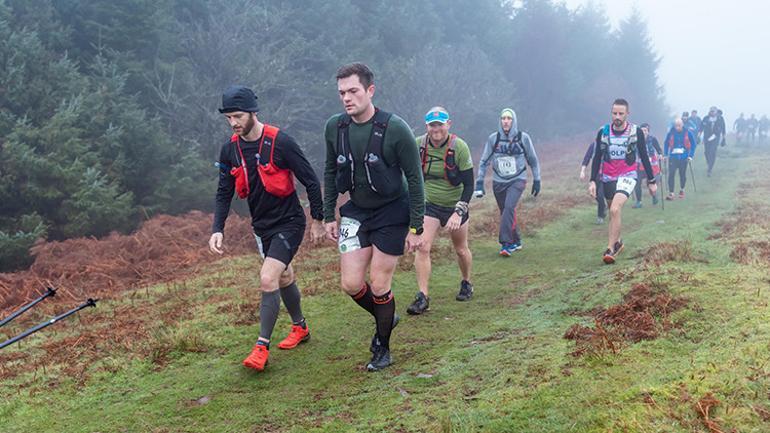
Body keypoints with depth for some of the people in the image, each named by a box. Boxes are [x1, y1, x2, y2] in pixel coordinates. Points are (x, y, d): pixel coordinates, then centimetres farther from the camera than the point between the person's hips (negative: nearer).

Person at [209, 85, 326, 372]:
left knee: (268, 279, -17)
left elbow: (310, 180, -11)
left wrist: (317, 219, -6)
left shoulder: (280, 142, -19)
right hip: (261, 226, 6)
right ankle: (300, 327, 41)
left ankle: (262, 347, -7)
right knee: (284, 277, 20)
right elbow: (224, 193, 4)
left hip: (288, 222, -6)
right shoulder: (230, 150, -2)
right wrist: (217, 229, -8)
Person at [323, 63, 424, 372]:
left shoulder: (395, 129, -20)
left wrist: (416, 228, -13)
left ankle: (382, 348, 20)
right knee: (351, 284, -2)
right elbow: (330, 172, 9)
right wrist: (328, 216, 7)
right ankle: (385, 318, 28)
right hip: (356, 212, 4)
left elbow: (415, 178, -13)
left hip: (392, 213, -4)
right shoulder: (335, 127, -6)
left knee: (379, 286, -2)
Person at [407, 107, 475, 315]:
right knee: (422, 248, -15)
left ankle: (466, 284, 41)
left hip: (455, 206, -1)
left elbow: (469, 184, -17)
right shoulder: (418, 145, -12)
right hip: (429, 205, 1)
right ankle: (422, 297, -10)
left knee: (461, 250, 14)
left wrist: (459, 212, -26)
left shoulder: (459, 147, -20)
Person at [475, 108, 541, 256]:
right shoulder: (493, 138, -2)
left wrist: (537, 181, 8)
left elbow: (533, 160, 7)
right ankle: (516, 242, 26)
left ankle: (506, 243, -22)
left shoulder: (523, 138, -4)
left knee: (509, 207, -23)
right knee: (506, 212, 8)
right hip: (498, 182, 3)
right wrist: (479, 183, -1)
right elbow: (484, 161, 4)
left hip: (517, 180, -3)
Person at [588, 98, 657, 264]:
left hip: (627, 176, -3)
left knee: (615, 210, -23)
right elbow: (597, 157, 4)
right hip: (607, 178, 4)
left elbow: (644, 157, 1)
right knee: (614, 212, 15)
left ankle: (610, 249, -19)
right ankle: (617, 242, 38)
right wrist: (592, 181, -3)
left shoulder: (636, 131, -8)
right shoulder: (603, 131, -3)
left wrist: (651, 181, 5)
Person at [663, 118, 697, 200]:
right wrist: (665, 155, 0)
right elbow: (666, 144, 7)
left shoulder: (688, 133, -5)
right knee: (671, 174, -11)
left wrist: (690, 155, -4)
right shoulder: (671, 133, -4)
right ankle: (671, 193, -8)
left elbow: (693, 144, 3)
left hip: (683, 157, 0)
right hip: (673, 157, 0)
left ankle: (682, 190, 34)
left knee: (683, 174, 11)